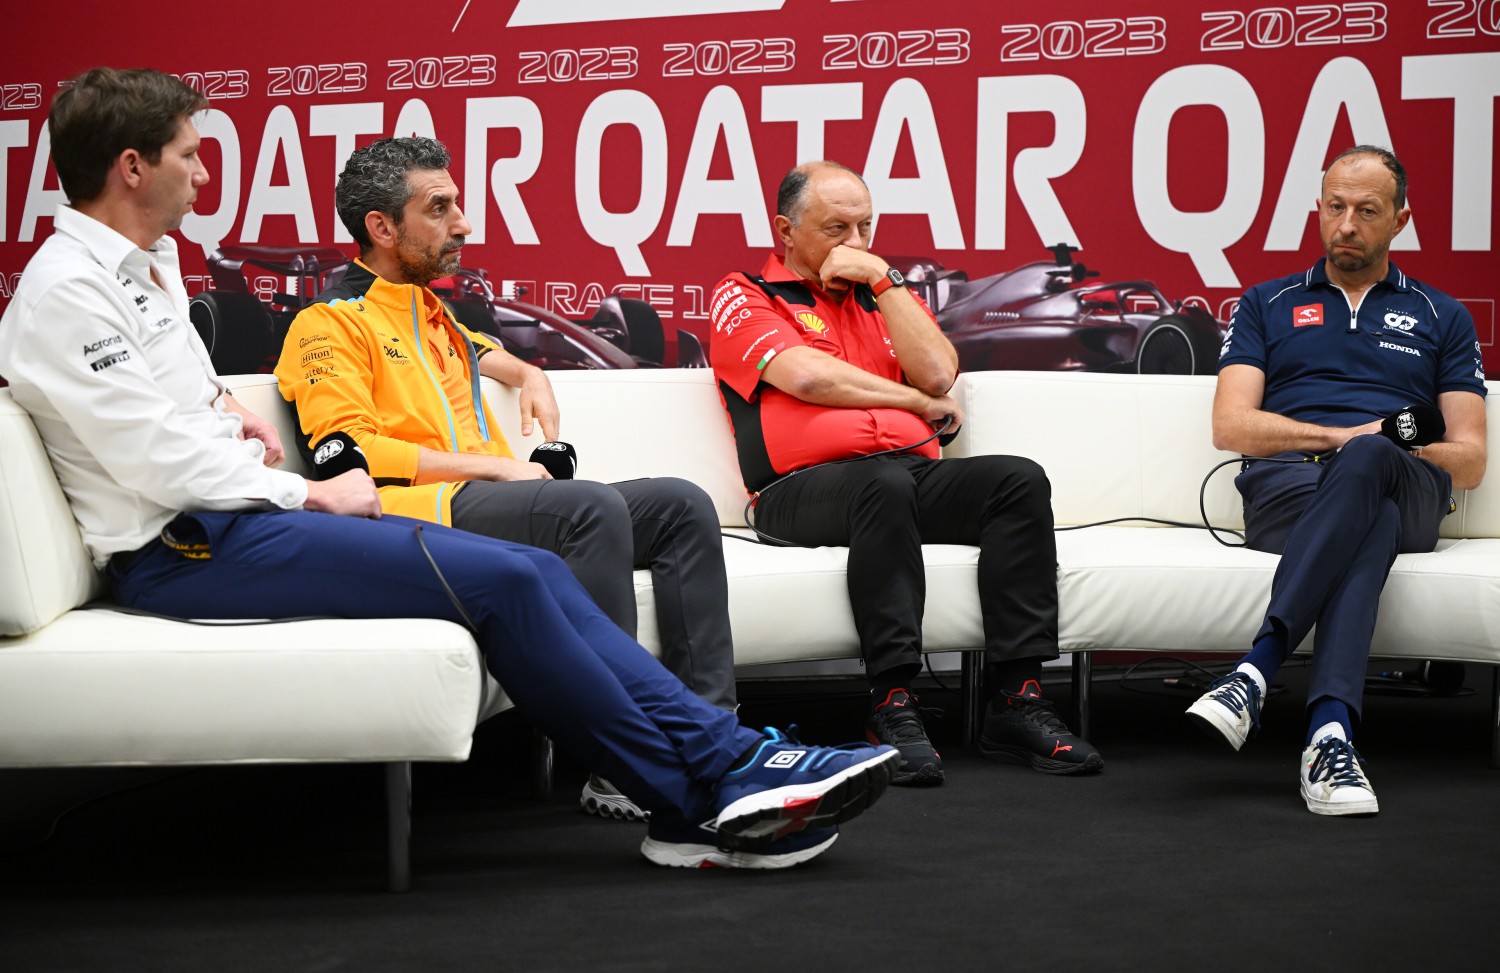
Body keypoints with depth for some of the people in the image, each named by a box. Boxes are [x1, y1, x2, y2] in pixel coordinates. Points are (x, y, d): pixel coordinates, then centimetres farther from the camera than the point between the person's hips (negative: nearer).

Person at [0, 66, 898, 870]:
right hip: (185, 549, -10)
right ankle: (701, 800, -12)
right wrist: (311, 495, -9)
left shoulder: (150, 259, 18)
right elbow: (158, 464, -18)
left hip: (234, 508, 10)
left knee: (535, 570, -5)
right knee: (502, 580, -21)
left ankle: (720, 754, -9)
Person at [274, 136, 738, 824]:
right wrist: (494, 465, -13)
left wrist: (530, 380, 29)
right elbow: (347, 452, -12)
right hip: (417, 509, -9)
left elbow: (489, 355, 52)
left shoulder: (432, 314, 28)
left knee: (682, 505, -7)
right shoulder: (332, 322, 1)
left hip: (490, 498, 9)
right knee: (592, 506, -33)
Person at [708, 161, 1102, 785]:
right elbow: (807, 376, -7)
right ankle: (893, 705, -36)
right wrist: (921, 404, 3)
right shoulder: (745, 297, 11)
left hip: (913, 472, 5)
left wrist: (881, 278, 6)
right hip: (804, 487, -5)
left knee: (1020, 480, -22)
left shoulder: (885, 295, 27)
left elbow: (938, 372, 8)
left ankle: (1017, 699, -27)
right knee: (884, 483, -38)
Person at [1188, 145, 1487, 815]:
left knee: (1366, 461, -39)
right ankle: (1332, 731, -56)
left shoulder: (1442, 319, 23)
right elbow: (1231, 425, 8)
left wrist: (1369, 448, -7)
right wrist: (1344, 435, -6)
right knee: (1368, 525, -39)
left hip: (1409, 494, 1)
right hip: (1286, 487, 0)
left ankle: (1258, 669, -49)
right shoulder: (1267, 306, 23)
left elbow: (1470, 460, 14)